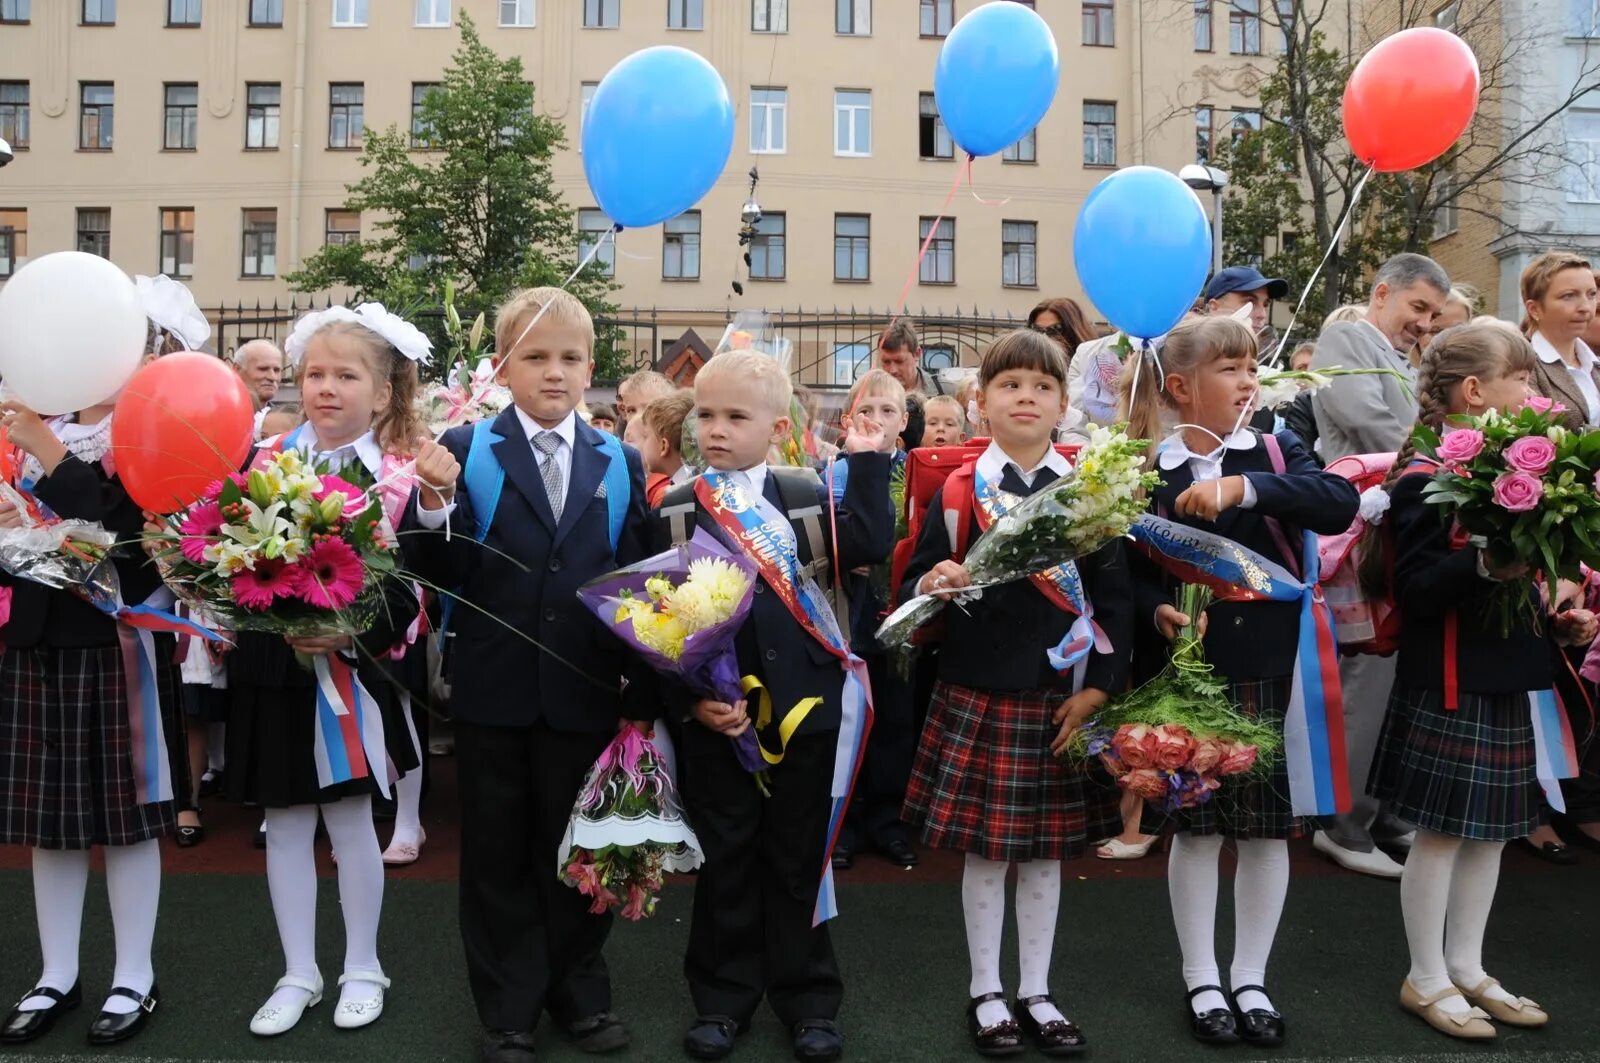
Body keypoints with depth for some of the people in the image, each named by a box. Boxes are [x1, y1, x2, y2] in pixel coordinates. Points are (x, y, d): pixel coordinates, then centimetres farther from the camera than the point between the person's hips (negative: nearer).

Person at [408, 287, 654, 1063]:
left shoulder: (620, 464, 4)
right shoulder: (466, 450, -3)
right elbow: (441, 575, -8)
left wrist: (642, 695, 4)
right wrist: (434, 505, -27)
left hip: (585, 693, 1)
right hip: (494, 691, -1)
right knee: (498, 853, 12)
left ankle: (580, 993, 34)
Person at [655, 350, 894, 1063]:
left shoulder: (808, 499, 2)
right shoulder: (673, 511, 1)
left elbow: (868, 546, -12)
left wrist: (867, 463, -11)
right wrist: (688, 699, -12)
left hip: (802, 707, 0)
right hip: (712, 714, 0)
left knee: (797, 858, 12)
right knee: (724, 861, 12)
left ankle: (807, 998, 27)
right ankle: (723, 998, 28)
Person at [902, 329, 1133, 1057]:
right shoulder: (956, 491, -1)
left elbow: (1115, 598, 2)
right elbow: (914, 587, 1)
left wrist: (1099, 689, -5)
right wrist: (933, 586, -22)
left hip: (1063, 697, 2)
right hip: (976, 695, -1)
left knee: (1047, 850, 12)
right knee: (985, 850, 7)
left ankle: (1037, 993, 28)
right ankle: (986, 992, 25)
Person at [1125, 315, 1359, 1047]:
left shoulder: (1275, 453, 1)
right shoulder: (1149, 472, -3)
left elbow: (1341, 502, -17)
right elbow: (1131, 569, 0)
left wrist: (1245, 487, -27)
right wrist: (1158, 611, -20)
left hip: (1272, 669, 2)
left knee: (1269, 827, 8)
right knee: (1195, 827, 6)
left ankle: (1251, 978, 27)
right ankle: (1201, 980, 25)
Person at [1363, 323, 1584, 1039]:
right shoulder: (1424, 476, -16)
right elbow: (1415, 588, -21)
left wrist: (1555, 620, 12)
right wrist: (1484, 566, -34)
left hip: (1504, 676, 9)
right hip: (1450, 682, -9)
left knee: (1492, 829, 16)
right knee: (1442, 832, 2)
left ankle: (1466, 968, 31)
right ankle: (1426, 978, 19)